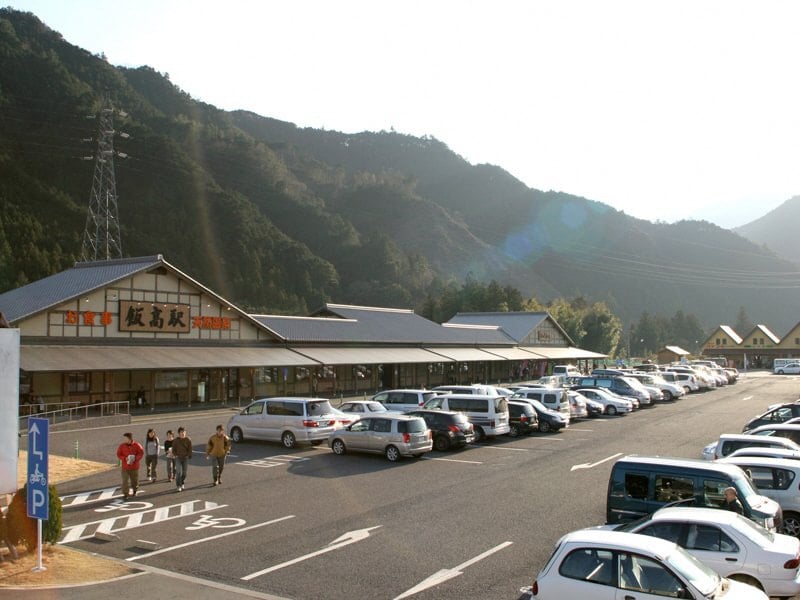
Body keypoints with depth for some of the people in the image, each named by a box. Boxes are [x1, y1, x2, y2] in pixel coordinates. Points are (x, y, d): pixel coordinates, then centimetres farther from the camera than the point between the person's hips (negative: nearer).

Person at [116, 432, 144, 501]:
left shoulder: (136, 445, -8)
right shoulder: (122, 446, -5)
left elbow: (141, 453, -5)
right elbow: (118, 454, -2)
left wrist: (135, 459, -19)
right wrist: (125, 458, -18)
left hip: (134, 466, 0)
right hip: (125, 466, 0)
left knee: (135, 479, 13)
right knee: (125, 480, -8)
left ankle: (135, 490, 39)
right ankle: (125, 494, -4)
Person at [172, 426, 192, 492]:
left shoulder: (188, 440, -3)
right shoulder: (176, 440, -4)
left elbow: (190, 449, 2)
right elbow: (173, 449, 4)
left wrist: (189, 455, -6)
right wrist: (176, 455, -8)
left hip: (185, 458, 1)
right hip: (178, 458, -1)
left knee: (184, 472, 8)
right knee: (179, 472, -11)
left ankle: (182, 484, 28)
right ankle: (178, 486, -5)